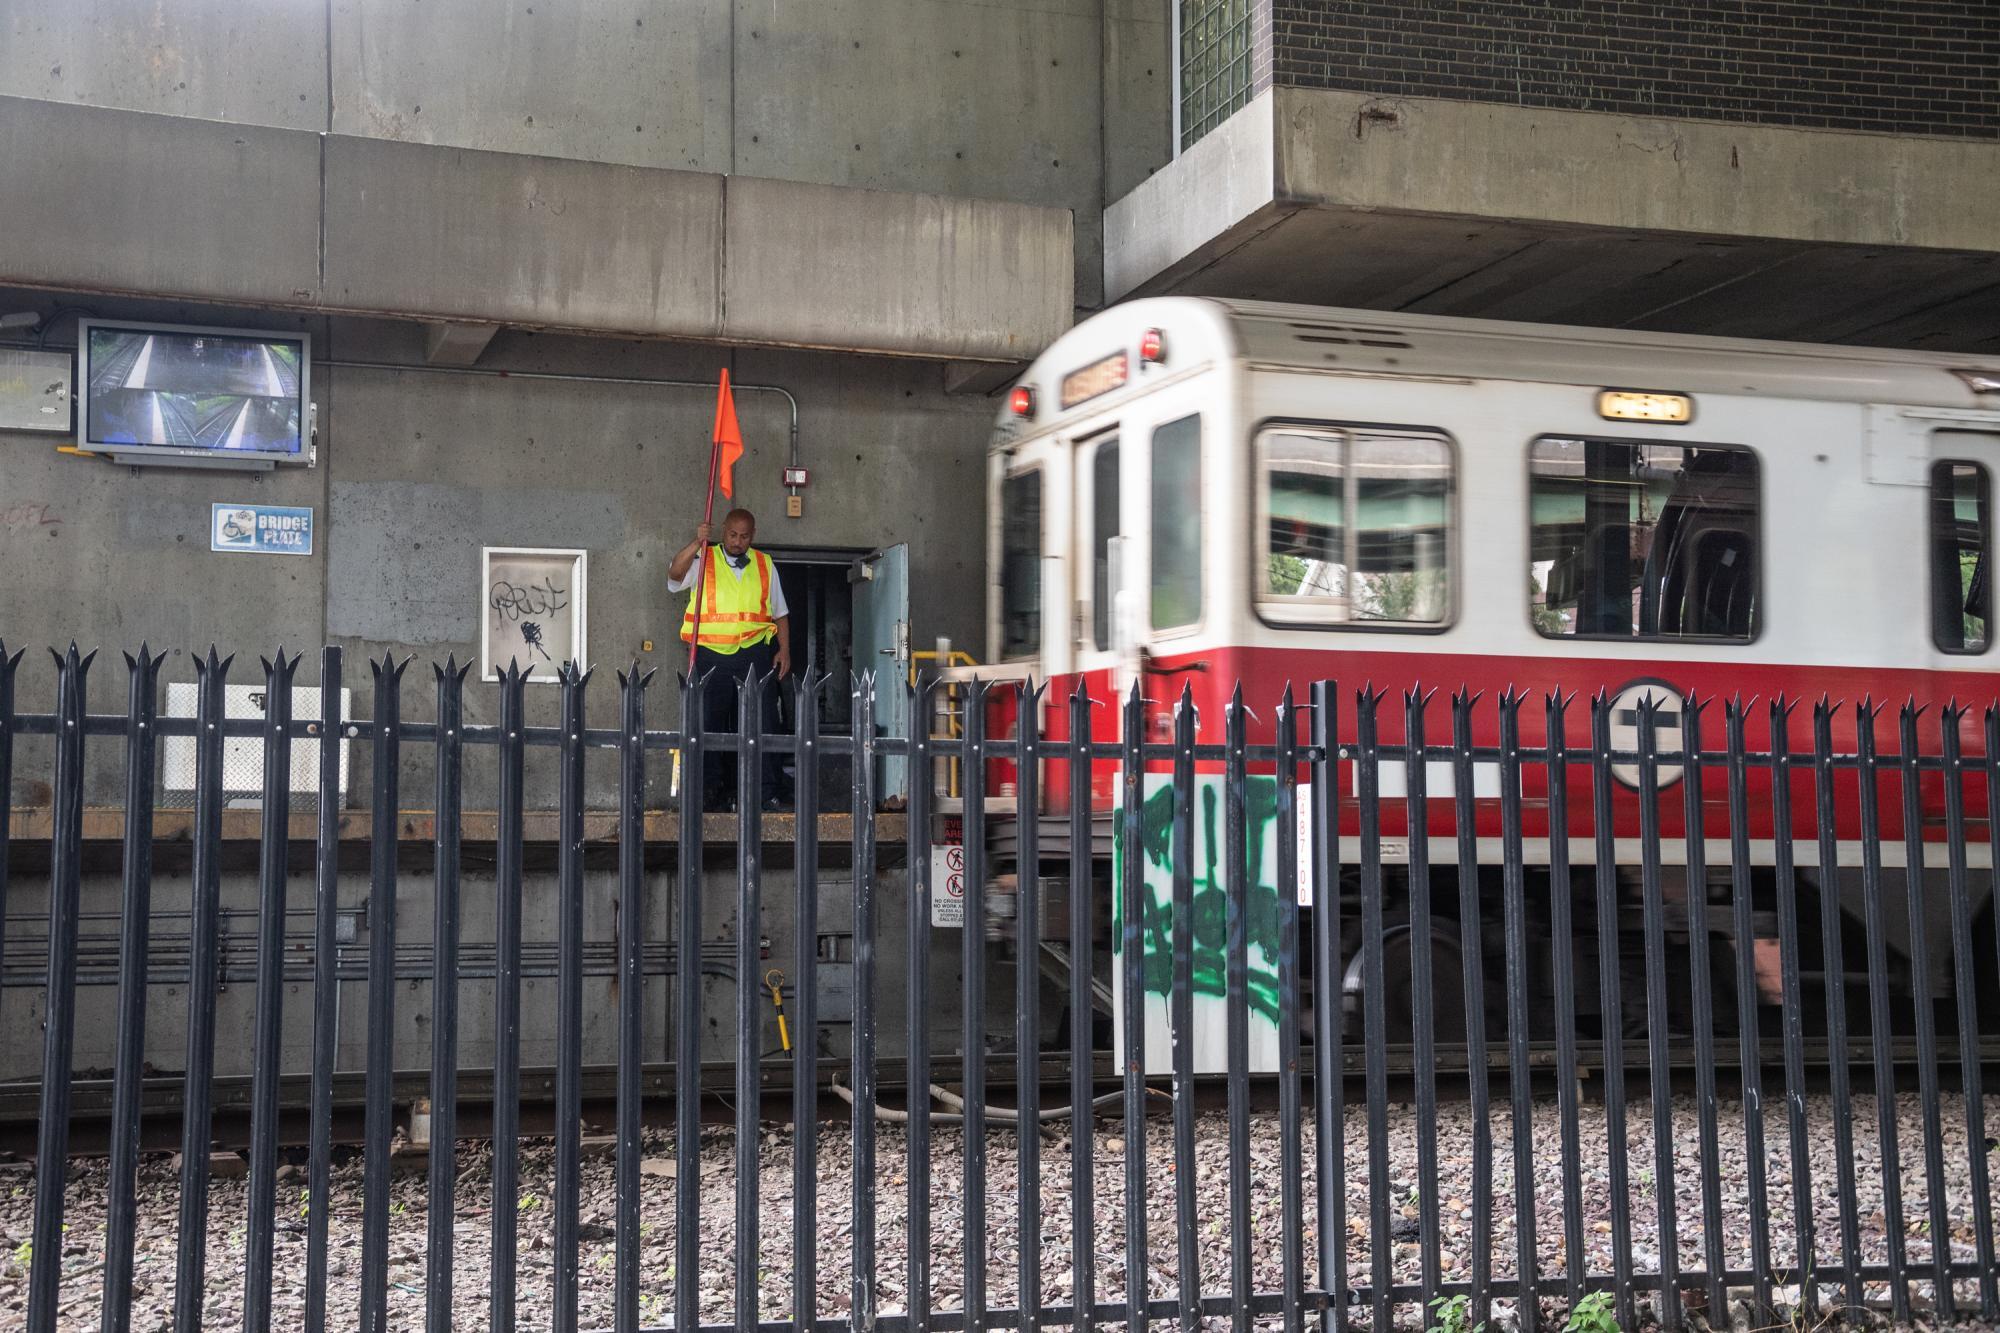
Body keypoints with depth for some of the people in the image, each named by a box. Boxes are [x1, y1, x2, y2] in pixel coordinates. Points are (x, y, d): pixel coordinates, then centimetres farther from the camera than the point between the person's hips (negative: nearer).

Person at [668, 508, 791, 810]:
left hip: (754, 652, 1)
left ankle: (770, 792, 1)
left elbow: (780, 613, 16)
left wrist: (784, 650, 5)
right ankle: (712, 791, 10)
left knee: (762, 722, -2)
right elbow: (675, 574, -15)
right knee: (711, 723, 2)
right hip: (711, 654, -1)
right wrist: (697, 544, -26)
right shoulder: (703, 561, 6)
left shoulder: (765, 565, 13)